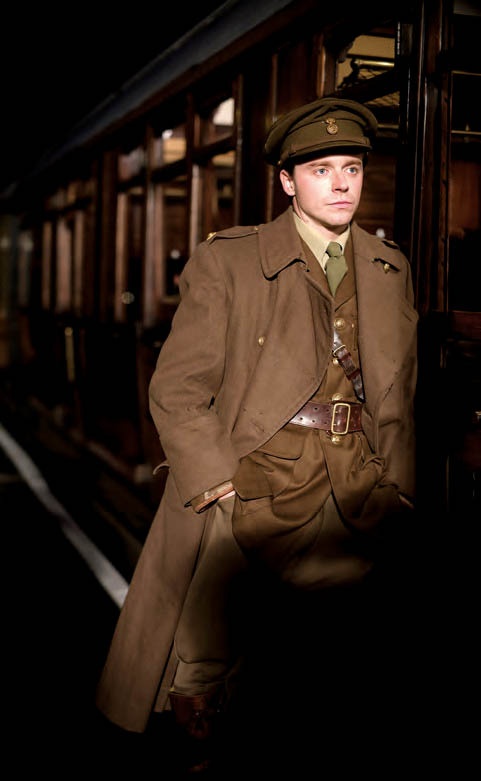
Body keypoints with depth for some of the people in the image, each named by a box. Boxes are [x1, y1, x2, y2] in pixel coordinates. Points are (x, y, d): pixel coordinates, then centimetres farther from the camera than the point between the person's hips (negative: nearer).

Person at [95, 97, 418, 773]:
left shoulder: (391, 269, 14)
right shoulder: (227, 261, 0)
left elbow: (400, 394, 17)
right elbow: (177, 387, -3)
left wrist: (397, 490, 8)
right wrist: (214, 483, -11)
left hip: (358, 497, 4)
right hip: (255, 484, -3)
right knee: (204, 668, 0)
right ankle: (202, 758, 25)